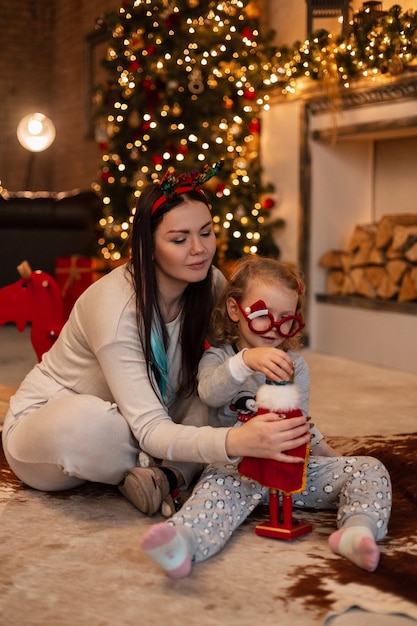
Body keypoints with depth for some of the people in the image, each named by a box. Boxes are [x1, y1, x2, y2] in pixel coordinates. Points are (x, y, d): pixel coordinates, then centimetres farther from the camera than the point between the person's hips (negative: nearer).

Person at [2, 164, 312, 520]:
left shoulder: (210, 284, -12)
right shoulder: (116, 306, -33)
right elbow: (151, 431, -38)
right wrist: (236, 442, -55)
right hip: (44, 423, -5)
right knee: (86, 422, -42)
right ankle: (178, 469, -14)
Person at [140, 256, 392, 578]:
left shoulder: (295, 365, 17)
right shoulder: (218, 358, 7)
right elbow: (210, 392, -18)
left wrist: (325, 451, 3)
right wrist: (246, 360, -34)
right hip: (239, 464, -4)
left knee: (369, 468, -13)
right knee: (218, 484, -38)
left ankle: (357, 529, -41)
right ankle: (183, 542, -66)